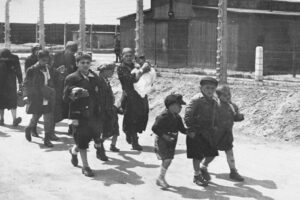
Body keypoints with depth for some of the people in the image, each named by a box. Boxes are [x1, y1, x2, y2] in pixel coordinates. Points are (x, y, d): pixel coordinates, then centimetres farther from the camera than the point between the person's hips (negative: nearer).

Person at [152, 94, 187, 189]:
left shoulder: (177, 117, 8)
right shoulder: (164, 116, -18)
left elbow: (181, 128, 15)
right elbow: (154, 128, -18)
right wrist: (164, 136, -23)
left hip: (171, 142, 8)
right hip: (162, 141, -8)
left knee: (168, 159, 10)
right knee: (167, 159, -15)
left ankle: (161, 179, 23)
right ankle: (161, 178, -2)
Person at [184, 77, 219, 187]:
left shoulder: (214, 102, 8)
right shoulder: (196, 100, -15)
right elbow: (187, 115, -17)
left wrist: (215, 126, 11)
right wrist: (191, 130, -18)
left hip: (208, 132, 7)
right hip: (197, 133, -7)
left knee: (212, 153, 9)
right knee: (198, 155, 1)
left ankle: (203, 168, 35)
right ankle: (197, 175, 19)